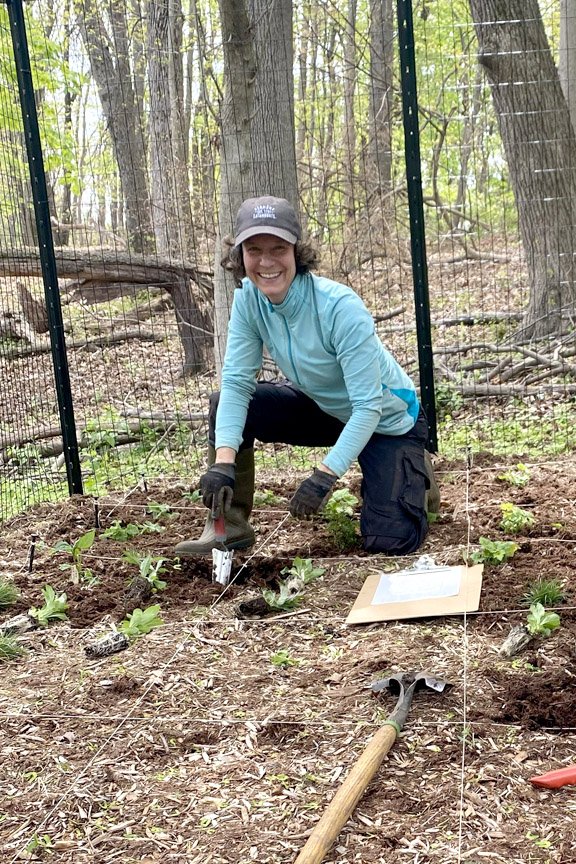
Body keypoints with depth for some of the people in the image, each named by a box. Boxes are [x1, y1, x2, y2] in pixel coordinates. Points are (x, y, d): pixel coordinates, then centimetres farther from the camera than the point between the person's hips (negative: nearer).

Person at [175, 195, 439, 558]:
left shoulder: (340, 307, -34)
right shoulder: (249, 299, -18)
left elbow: (368, 407, -32)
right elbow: (236, 382, -18)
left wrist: (325, 476, -40)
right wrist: (223, 461, -32)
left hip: (385, 420, -5)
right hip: (324, 408, 5)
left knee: (390, 541, -16)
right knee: (225, 403, -15)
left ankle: (413, 471, 18)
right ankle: (230, 524, -3)